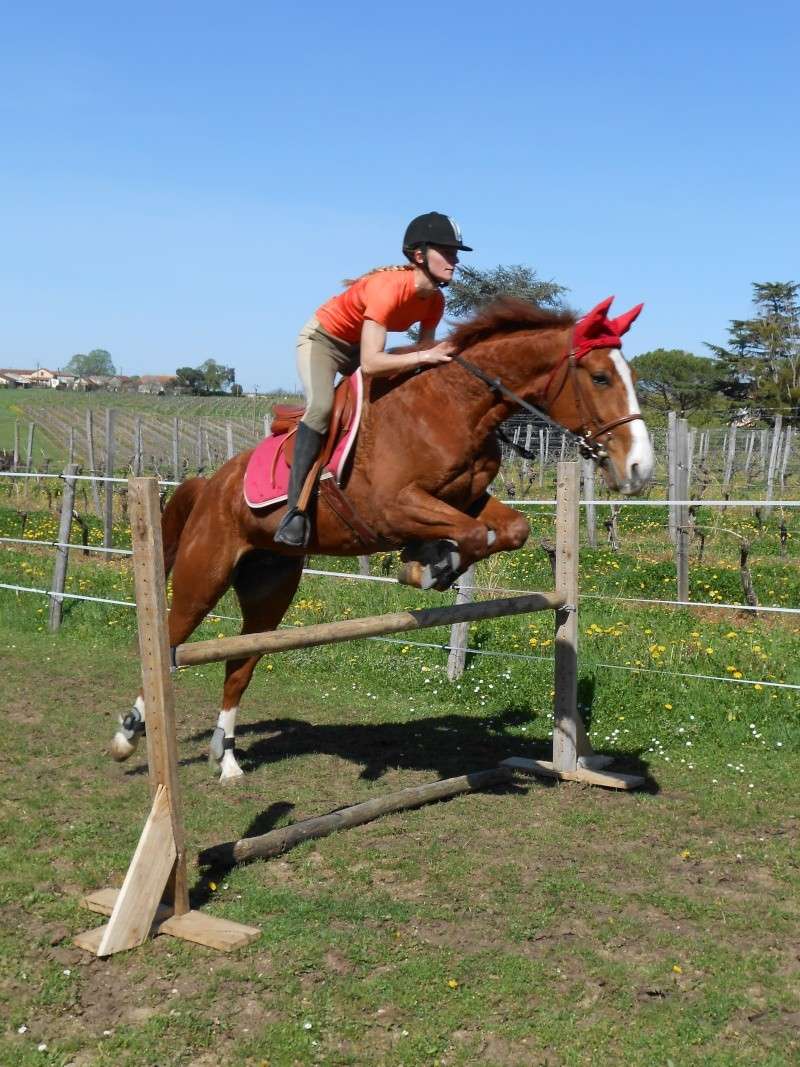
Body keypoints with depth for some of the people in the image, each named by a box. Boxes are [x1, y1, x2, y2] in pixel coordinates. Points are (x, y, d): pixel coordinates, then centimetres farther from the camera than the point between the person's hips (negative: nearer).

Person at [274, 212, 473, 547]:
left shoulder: (435, 300, -12)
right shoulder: (388, 288, -36)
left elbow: (426, 348, -1)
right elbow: (369, 363, -43)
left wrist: (443, 351, -21)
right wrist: (424, 356, -42)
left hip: (361, 345, 9)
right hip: (321, 340, -9)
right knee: (321, 406, -33)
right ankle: (295, 509, -32)